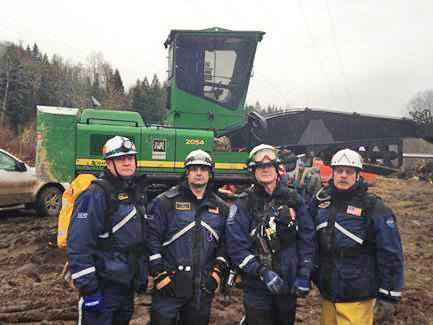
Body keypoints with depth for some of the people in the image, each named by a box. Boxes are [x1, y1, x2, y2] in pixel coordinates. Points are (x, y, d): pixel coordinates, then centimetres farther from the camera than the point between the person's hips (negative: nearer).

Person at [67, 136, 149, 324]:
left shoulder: (136, 194, 8)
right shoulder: (95, 195, -18)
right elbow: (78, 246, -23)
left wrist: (143, 276, 16)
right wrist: (88, 289, -22)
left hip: (128, 286, 8)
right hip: (103, 287, -8)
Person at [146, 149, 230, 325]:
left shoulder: (221, 207, 8)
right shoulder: (166, 201, -4)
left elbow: (225, 242, 12)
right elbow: (152, 236, -7)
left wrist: (219, 271, 2)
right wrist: (159, 273, -11)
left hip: (204, 288, 4)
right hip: (169, 285, -3)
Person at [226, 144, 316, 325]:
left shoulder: (293, 200, 2)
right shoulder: (244, 205, -8)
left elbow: (307, 238, 3)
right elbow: (236, 247, -14)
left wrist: (304, 276, -2)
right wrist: (263, 272, -21)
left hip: (289, 286, 4)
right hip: (257, 288, -3)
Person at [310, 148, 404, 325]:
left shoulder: (374, 207, -11)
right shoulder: (321, 201, 3)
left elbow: (390, 253, -11)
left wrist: (389, 293, -10)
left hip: (357, 296, -5)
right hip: (326, 291, 5)